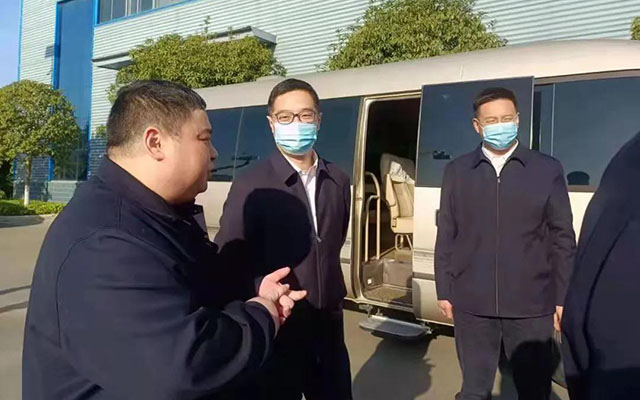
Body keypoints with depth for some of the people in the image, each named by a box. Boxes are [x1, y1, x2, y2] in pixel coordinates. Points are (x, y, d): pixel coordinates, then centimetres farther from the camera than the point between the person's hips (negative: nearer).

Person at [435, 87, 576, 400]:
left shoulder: (547, 170, 1)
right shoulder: (457, 171, 3)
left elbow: (563, 238, 2)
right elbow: (446, 236, 4)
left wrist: (564, 297, 0)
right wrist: (444, 291, 3)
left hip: (531, 305, 0)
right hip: (472, 304, 1)